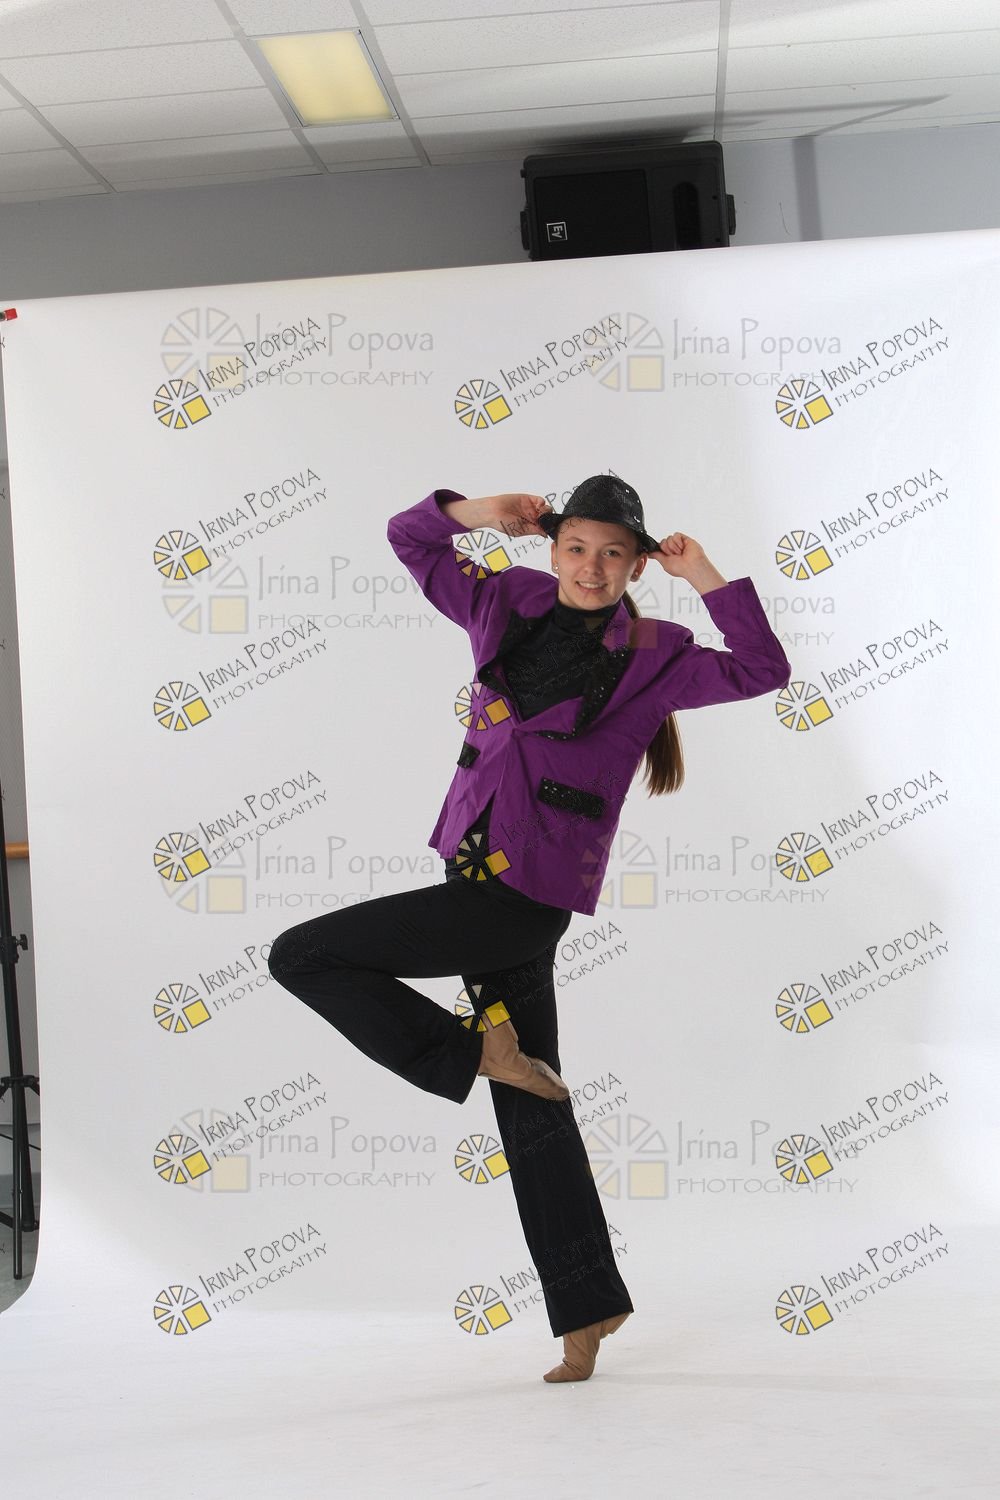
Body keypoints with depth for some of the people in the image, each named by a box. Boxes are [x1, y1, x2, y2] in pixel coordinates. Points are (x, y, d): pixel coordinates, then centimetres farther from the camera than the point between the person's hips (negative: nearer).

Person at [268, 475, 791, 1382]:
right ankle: (588, 1309, 21)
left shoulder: (651, 654, -4)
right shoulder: (508, 601, 9)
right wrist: (482, 514, 2)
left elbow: (762, 672, -12)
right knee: (532, 1106, 11)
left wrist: (704, 575, -14)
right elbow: (408, 537, 18)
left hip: (529, 894, -7)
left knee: (302, 956, -9)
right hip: (480, 878, 7)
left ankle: (481, 1051, 0)